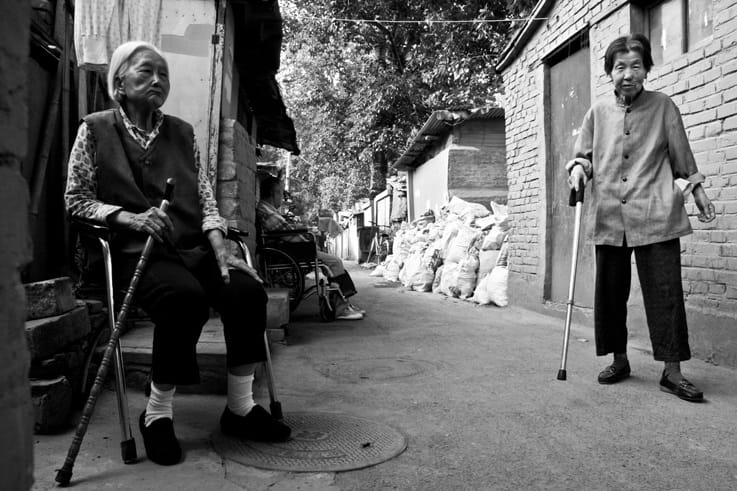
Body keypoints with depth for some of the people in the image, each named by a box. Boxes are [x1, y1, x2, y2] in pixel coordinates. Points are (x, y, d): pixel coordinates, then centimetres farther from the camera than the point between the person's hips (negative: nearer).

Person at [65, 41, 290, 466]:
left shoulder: (182, 132, 16)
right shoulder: (95, 129, 8)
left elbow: (206, 199, 11)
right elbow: (76, 200, 6)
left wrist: (220, 249, -6)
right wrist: (129, 217, -12)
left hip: (193, 246, 4)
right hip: (136, 250, -3)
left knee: (247, 289, -24)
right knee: (185, 295, -35)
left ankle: (241, 407, -9)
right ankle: (157, 415, -14)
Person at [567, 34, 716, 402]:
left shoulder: (662, 106, 6)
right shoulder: (598, 112, 10)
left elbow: (681, 155, 13)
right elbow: (584, 155, 17)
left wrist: (698, 191, 14)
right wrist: (579, 169, -4)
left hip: (656, 217, -2)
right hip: (609, 219, 2)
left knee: (665, 292, -3)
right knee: (610, 291, 7)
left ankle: (672, 372, 5)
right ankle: (619, 360, 23)